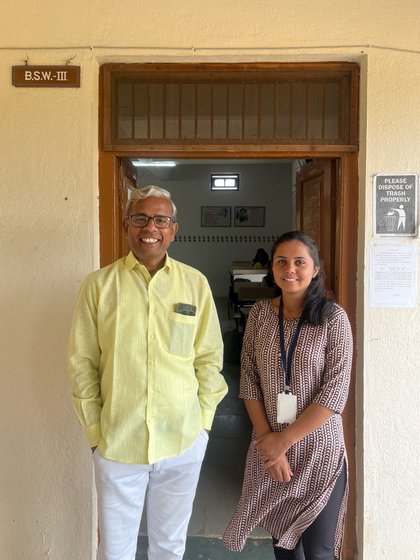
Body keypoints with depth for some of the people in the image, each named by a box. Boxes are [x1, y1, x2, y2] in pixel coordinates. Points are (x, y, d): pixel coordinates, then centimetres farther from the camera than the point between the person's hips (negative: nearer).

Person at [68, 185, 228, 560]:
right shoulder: (100, 284, -4)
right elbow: (82, 364, -2)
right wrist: (94, 431, -3)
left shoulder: (195, 284, -1)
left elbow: (209, 358, 3)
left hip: (184, 442, 1)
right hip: (116, 442, 0)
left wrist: (203, 419, 0)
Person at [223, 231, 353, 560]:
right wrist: (266, 438, -8)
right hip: (269, 448, 3)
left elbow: (335, 393, -14)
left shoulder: (333, 317, -10)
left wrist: (283, 440, -14)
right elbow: (249, 380, 0)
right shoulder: (260, 313, -1)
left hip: (319, 450, -3)